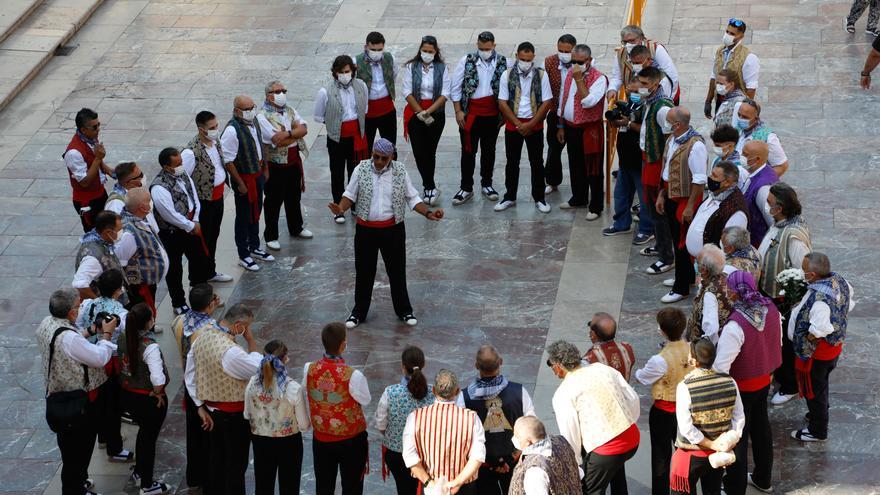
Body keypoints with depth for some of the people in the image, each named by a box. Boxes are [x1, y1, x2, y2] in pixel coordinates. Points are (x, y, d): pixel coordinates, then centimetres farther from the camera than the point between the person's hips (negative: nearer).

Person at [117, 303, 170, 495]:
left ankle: (139, 471, 48)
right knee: (149, 438, 12)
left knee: (144, 430, 30)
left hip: (127, 394, 7)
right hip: (148, 398, -7)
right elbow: (158, 379, -36)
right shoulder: (150, 347, -29)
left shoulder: (123, 338, -8)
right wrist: (158, 393, -17)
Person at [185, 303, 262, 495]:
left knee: (216, 457, 23)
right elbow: (259, 370, -18)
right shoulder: (230, 351, -31)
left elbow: (190, 375, 4)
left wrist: (201, 407, 8)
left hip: (212, 410, 8)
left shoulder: (202, 336, -4)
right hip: (234, 413, -8)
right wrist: (251, 341, -12)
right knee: (236, 464, 8)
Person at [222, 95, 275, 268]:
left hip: (258, 174, 8)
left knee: (256, 212, 21)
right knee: (244, 217, 6)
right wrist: (240, 183, -20)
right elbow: (228, 160, -23)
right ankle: (243, 256, 18)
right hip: (244, 177, -8)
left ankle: (254, 247, 38)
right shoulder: (232, 130, -27)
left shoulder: (253, 121, -2)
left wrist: (265, 168, 15)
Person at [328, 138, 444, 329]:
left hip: (393, 229, 0)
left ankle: (403, 310, 27)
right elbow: (350, 194, 0)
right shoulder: (361, 169, -6)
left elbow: (412, 198, 1)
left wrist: (428, 213, -14)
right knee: (364, 271, 10)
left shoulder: (400, 171, -5)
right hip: (366, 229, 0)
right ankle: (359, 311, 26)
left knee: (397, 270, 10)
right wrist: (340, 209, -20)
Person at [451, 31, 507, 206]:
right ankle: (466, 188, 11)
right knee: (468, 151, 2)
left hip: (492, 114, 1)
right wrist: (458, 111, -6)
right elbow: (456, 88, -2)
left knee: (489, 150, 13)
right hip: (470, 113, -1)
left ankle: (487, 184, 28)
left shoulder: (502, 63, -4)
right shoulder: (467, 61, -6)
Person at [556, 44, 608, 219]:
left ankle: (596, 206, 9)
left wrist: (579, 80, -27)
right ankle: (579, 198, 35)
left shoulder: (599, 78, -16)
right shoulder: (570, 74, 7)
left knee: (593, 169, 1)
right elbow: (563, 100, 15)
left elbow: (588, 102, -28)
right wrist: (561, 126, 15)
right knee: (575, 165, 19)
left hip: (590, 130, -7)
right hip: (570, 127, 7)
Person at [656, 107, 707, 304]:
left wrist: (690, 206, -20)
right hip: (671, 196, 9)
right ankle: (687, 276, 37)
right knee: (677, 240, 20)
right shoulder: (672, 140, 4)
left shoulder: (695, 145, -23)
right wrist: (661, 195, 15)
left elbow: (699, 180, -21)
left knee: (682, 243, -1)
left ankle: (681, 288, 9)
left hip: (686, 198, -9)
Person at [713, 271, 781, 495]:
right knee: (761, 428, 24)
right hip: (764, 381, 7)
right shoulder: (771, 309, -12)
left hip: (741, 387, -7)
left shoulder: (736, 325, -34)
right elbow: (777, 342, 5)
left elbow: (721, 366, -31)